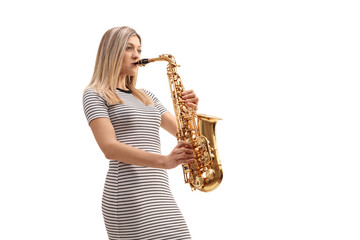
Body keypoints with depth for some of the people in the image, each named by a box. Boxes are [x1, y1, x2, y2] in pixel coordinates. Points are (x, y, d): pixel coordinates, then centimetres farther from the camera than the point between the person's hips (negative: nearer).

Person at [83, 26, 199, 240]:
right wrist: (164, 161, -25)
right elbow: (109, 147, -13)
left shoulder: (147, 97, 22)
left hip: (160, 193, 6)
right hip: (127, 196, -6)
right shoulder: (95, 95, 2)